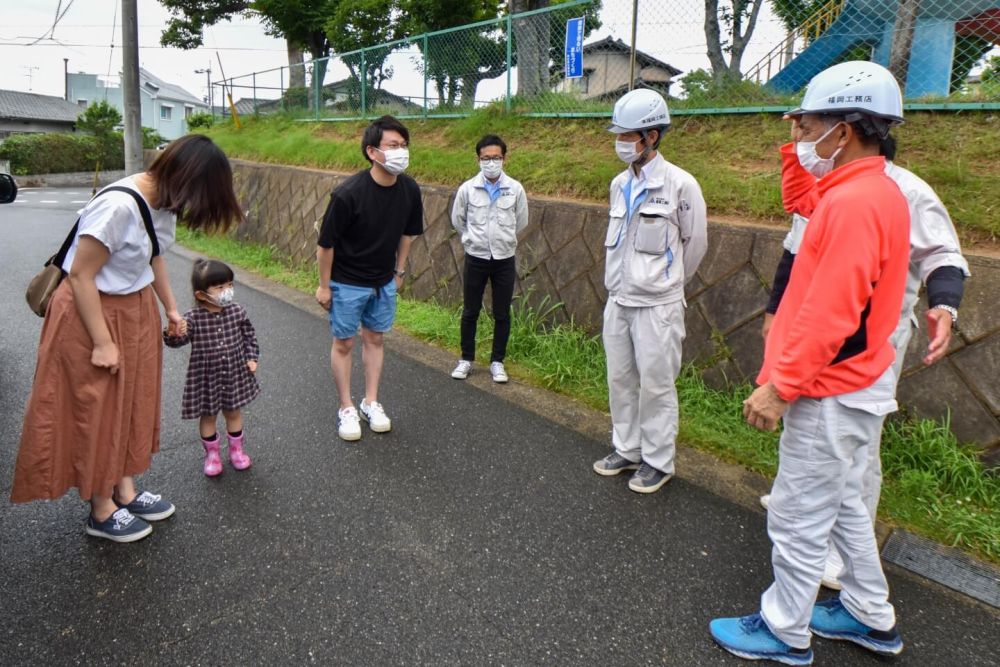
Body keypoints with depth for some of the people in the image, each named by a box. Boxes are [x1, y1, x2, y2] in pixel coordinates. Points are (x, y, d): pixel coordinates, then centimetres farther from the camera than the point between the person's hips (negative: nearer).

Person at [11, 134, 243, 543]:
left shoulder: (163, 202, -4)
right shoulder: (118, 206, -29)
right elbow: (80, 275, -23)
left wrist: (171, 309, 18)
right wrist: (102, 342, -20)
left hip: (136, 311, 8)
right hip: (94, 313, -8)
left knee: (133, 403, 17)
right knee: (96, 414, 6)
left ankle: (126, 491, 34)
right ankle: (101, 511, 23)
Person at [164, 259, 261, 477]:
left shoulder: (237, 312, -8)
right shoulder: (193, 318, -18)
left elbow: (249, 336, 4)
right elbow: (178, 341, -23)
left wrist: (252, 358, -2)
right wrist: (173, 334, -44)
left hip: (234, 374, 2)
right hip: (206, 377, -2)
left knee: (233, 412, 19)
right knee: (207, 416, 14)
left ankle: (236, 449, 38)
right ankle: (212, 453, 34)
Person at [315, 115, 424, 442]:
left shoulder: (409, 189, -11)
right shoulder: (348, 193, -27)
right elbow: (326, 243, -17)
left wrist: (399, 271, 12)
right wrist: (324, 286, -10)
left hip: (384, 282, 5)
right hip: (347, 283, -5)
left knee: (375, 339, 14)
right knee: (344, 343, 7)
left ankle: (371, 403, 29)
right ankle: (346, 409, 22)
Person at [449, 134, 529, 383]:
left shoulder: (515, 189, -6)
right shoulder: (467, 188, -6)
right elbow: (457, 220, 9)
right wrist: (473, 239, 11)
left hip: (504, 260, 0)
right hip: (476, 258, 0)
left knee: (502, 314, 7)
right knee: (470, 312, 9)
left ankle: (497, 362, 20)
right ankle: (466, 359, 24)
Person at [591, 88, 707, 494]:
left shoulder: (679, 185, -11)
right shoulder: (620, 184, 8)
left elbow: (695, 242, -1)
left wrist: (666, 284, 9)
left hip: (657, 305, -6)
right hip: (618, 300, 7)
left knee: (656, 384, 2)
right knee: (620, 379, 14)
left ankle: (657, 461, 17)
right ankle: (626, 449, 30)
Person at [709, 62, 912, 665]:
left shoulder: (852, 203, -23)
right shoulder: (881, 192, 8)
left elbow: (829, 316, -25)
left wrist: (779, 387, -20)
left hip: (831, 393, -10)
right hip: (857, 381, 10)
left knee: (799, 520, 5)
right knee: (843, 505, 22)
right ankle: (871, 617, 38)